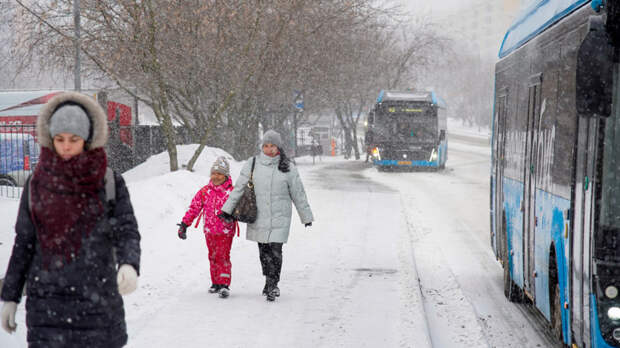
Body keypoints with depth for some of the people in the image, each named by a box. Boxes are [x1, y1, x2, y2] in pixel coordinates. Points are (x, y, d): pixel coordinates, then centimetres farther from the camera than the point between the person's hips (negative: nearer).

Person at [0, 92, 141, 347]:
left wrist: (129, 265, -28)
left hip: (98, 299, 0)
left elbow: (127, 232, -7)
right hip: (47, 304, 1)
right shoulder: (36, 185, 5)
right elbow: (23, 243, 10)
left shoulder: (110, 183, 1)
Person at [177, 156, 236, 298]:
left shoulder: (232, 192, -4)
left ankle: (224, 284, -11)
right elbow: (194, 208, 9)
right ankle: (215, 283, 20)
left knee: (223, 256, -11)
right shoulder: (204, 192, 5)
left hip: (226, 231, -4)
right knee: (212, 257, 10)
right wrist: (184, 224, 5)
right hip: (210, 231, 4)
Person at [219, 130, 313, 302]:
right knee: (264, 251, 10)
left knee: (275, 251, -10)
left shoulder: (288, 168, 0)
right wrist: (227, 209, 1)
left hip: (279, 217, -2)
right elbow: (239, 188, 4)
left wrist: (306, 216, 11)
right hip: (258, 216, 2)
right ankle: (270, 281, 28)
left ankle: (272, 285, -3)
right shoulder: (252, 164, 1)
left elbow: (298, 194, 6)